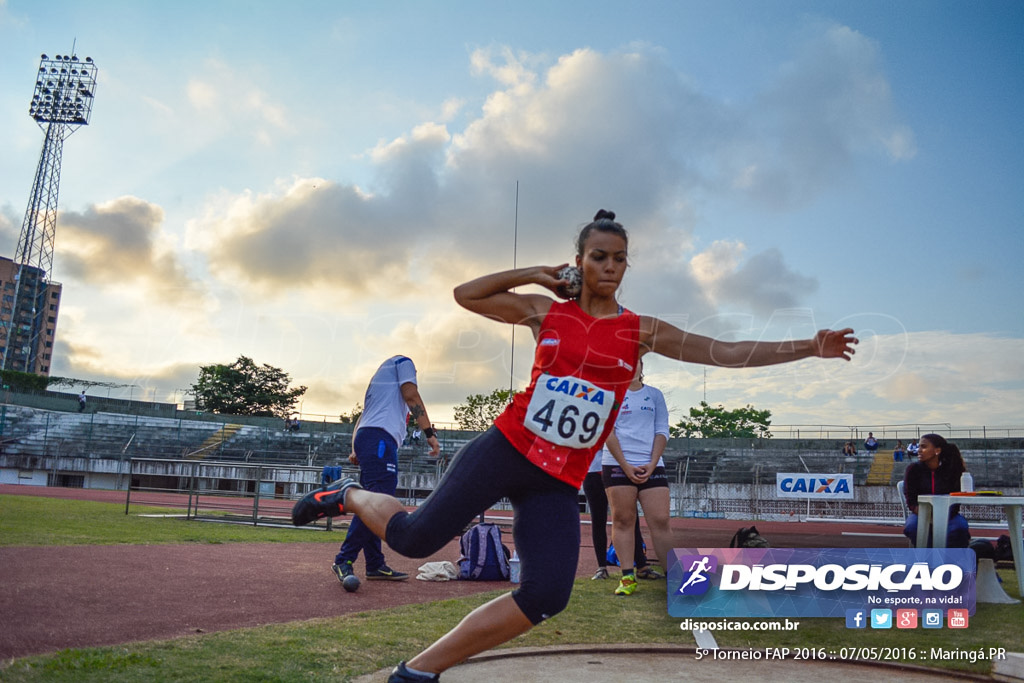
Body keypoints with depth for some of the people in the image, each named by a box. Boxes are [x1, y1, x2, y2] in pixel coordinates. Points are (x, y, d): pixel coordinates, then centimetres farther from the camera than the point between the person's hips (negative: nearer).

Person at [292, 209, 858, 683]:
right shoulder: (545, 310, 6)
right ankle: (349, 496, 24)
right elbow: (465, 294, 12)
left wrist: (808, 347, -4)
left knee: (547, 597, -13)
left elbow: (728, 352, 2)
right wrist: (532, 275, 6)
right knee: (414, 538, -11)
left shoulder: (641, 331, 7)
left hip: (559, 484, 2)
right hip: (507, 450, -2)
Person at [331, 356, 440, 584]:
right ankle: (344, 561, -21)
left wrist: (356, 451, 14)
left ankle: (375, 565, 8)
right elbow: (411, 395, -5)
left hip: (364, 437, 10)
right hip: (380, 438, -10)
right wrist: (429, 433, -12)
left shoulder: (379, 377, 35)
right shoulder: (402, 361, 13)